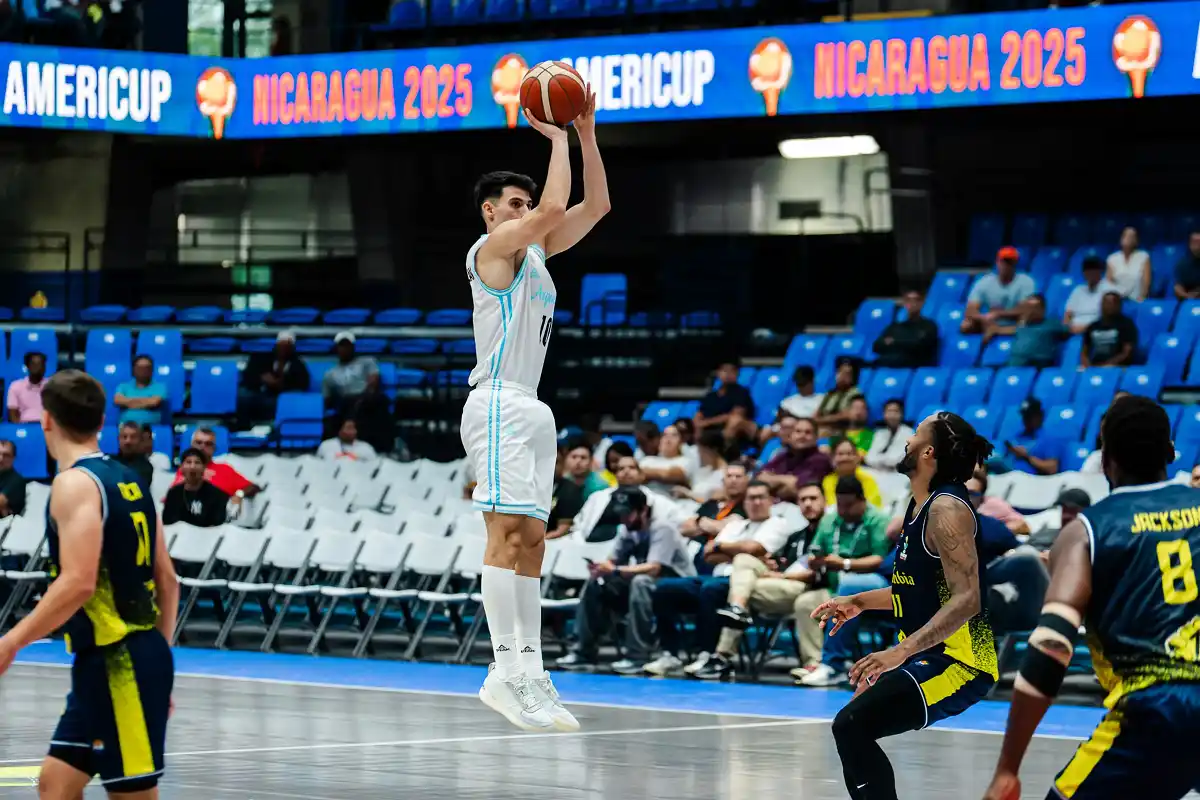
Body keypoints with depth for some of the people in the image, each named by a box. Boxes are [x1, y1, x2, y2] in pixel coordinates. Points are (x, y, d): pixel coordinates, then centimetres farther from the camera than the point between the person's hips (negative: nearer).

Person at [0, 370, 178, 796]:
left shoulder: (75, 483, -13)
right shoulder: (126, 480, 13)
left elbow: (78, 583, -24)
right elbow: (167, 581, 17)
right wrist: (155, 661, 22)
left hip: (119, 665, -9)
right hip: (108, 664, 9)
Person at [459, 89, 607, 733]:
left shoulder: (534, 249, 20)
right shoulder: (494, 246, -5)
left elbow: (594, 205, 20)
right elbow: (554, 207, -20)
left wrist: (586, 133, 11)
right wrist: (556, 137, -8)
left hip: (529, 409, 10)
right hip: (500, 406, -10)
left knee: (530, 541, 7)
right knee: (508, 534, -16)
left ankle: (530, 671, 6)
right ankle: (505, 670, -23)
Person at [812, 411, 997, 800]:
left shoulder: (947, 509, -18)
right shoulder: (920, 507, 12)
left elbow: (966, 599, -27)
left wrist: (902, 651, -33)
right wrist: (858, 602, 20)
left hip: (960, 661, -11)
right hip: (931, 653, 11)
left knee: (851, 725, -23)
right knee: (853, 725, 25)